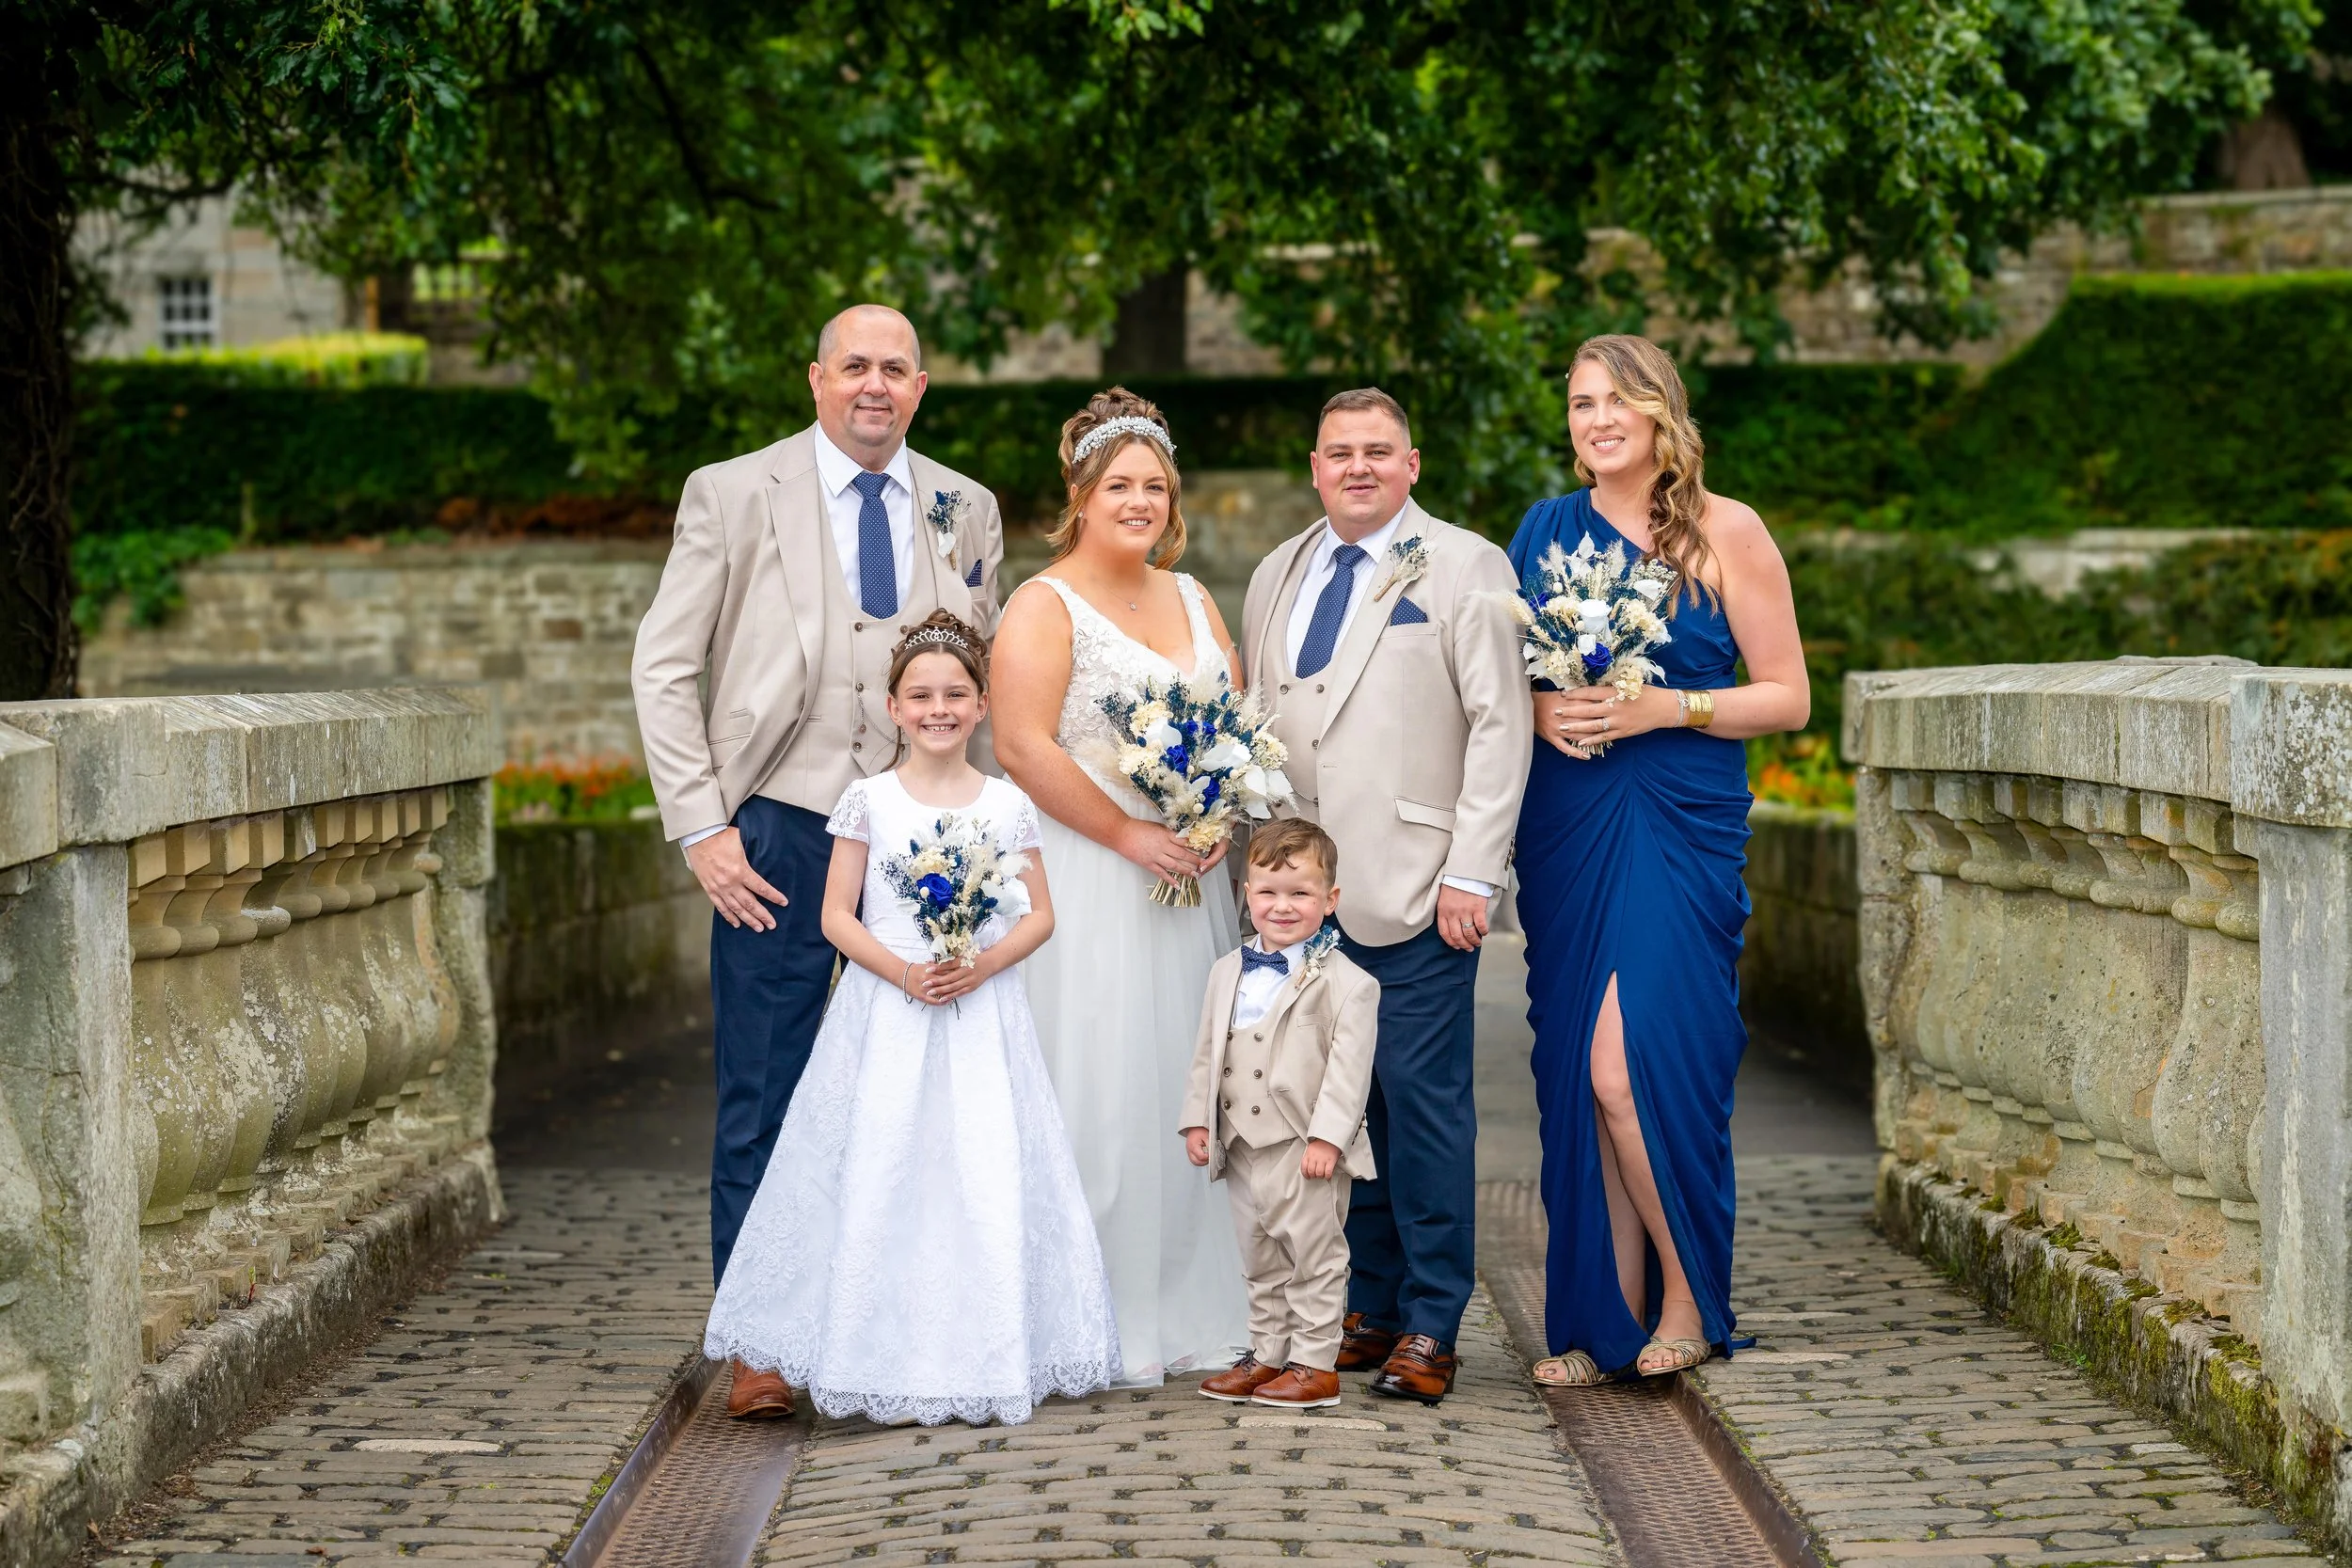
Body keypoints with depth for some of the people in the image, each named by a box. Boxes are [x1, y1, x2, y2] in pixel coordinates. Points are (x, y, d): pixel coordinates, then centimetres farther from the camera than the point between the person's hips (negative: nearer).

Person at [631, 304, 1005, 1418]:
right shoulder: (732, 496, 0)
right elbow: (664, 668, 0)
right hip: (779, 834, -3)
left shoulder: (966, 513, 10)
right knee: (762, 1101, -2)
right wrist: (700, 828, -7)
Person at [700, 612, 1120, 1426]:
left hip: (982, 1016, 1)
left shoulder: (1007, 804, 5)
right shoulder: (868, 800, 2)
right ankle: (886, 1363, 4)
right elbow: (836, 915, 0)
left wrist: (982, 966, -12)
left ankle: (983, 1359, 9)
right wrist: (904, 973, -14)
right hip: (885, 1015, -1)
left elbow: (1039, 915, 7)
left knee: (985, 1173, -1)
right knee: (882, 1176, -3)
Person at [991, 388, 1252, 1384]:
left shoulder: (1191, 600, 16)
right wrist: (1128, 834, -16)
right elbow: (1023, 748, -15)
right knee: (1100, 1094, -6)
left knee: (1187, 1086, 7)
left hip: (1190, 877, 6)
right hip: (1088, 879, -6)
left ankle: (1188, 1310, 15)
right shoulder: (1044, 608, -5)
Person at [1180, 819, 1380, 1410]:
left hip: (1306, 1149, -6)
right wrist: (1198, 1119, 8)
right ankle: (1268, 1356, 26)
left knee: (1314, 1257, 2)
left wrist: (1327, 1136, -20)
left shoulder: (1345, 982, -10)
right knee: (1261, 1261, 16)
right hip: (1242, 1147, 7)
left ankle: (1315, 1364, 9)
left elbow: (1349, 1066, -14)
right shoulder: (1228, 973, 10)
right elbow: (1207, 1053, 15)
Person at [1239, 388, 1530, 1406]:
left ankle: (1429, 1326, 3)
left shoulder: (1465, 570, 1)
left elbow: (1499, 727, -4)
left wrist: (1472, 874, -11)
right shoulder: (1276, 577, 18)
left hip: (1414, 891, -5)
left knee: (1421, 1094, -4)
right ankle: (1369, 1306, 15)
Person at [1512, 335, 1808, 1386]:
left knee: (1625, 1063, -14)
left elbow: (1787, 698, -1)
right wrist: (1538, 710, -4)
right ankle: (1604, 1322, 11)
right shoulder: (1545, 530, 11)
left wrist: (1667, 708, -13)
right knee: (1575, 1073, 2)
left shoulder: (1725, 533, -1)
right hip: (1565, 827, 4)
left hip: (1682, 827, -4)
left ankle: (1686, 1298, 4)